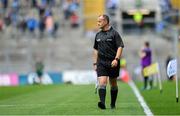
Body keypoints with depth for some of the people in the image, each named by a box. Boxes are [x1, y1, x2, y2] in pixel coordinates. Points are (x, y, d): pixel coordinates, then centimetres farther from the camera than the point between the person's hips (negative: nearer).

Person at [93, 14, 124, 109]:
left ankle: (113, 104, 21)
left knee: (113, 84, 9)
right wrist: (95, 63, 15)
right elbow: (95, 49, 20)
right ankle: (102, 102, -27)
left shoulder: (114, 33, -3)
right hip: (101, 63, 3)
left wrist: (116, 59, -20)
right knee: (102, 82, -14)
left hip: (112, 63, -3)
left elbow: (120, 47, -8)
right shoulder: (98, 35, 12)